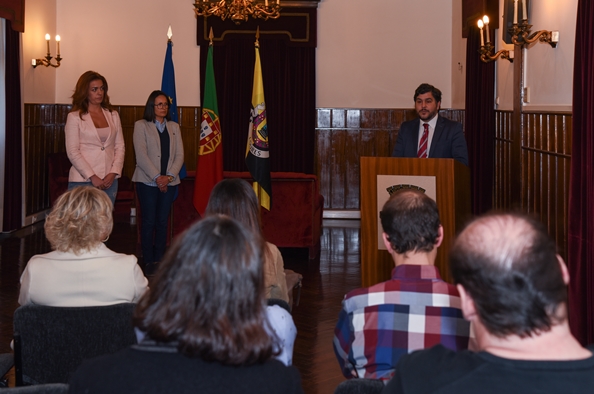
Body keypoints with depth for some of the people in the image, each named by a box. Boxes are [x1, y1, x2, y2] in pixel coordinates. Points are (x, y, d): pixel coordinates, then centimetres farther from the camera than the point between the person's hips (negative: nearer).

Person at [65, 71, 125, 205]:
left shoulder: (113, 115, 12)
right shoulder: (74, 117, -1)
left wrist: (113, 172, -4)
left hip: (109, 180, 4)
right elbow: (72, 151, -7)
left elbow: (120, 147, 10)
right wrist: (92, 177, -12)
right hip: (83, 180, -4)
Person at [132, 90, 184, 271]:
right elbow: (141, 155, -7)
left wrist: (169, 176, -8)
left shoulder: (174, 127, 14)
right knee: (149, 221, -3)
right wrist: (157, 177, -14)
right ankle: (148, 261, 4)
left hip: (169, 182, 4)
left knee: (162, 221, 4)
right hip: (147, 181, -3)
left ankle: (159, 258, 11)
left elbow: (179, 155, 7)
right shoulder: (141, 126, 2)